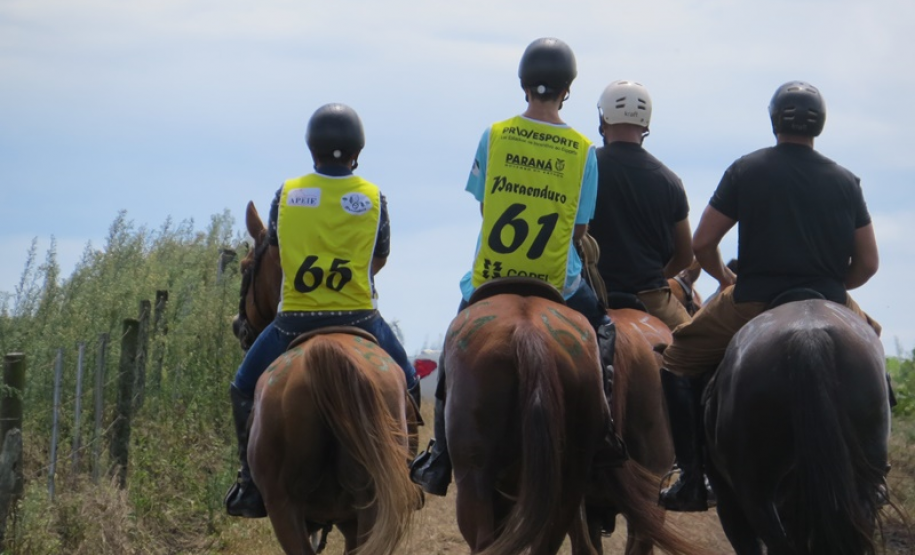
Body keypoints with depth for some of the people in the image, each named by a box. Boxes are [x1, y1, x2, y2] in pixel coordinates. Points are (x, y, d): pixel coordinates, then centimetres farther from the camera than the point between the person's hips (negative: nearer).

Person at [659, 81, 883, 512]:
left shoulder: (745, 170, -2)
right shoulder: (845, 181, 5)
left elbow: (702, 244, -3)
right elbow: (867, 264, 5)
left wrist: (726, 279, 16)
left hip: (753, 301, -3)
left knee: (679, 362, 14)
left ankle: (693, 478, 4)